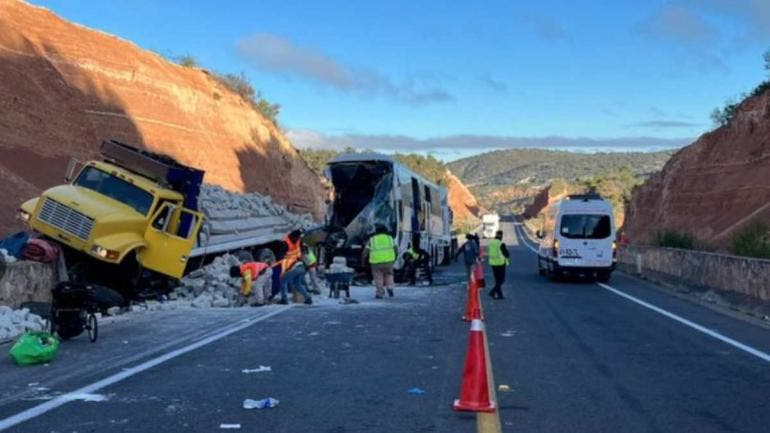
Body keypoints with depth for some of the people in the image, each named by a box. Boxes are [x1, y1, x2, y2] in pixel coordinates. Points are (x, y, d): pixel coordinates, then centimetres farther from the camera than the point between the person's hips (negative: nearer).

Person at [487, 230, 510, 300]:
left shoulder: (491, 243, 3)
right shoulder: (501, 244, -16)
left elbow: (489, 253, 11)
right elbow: (507, 254, -12)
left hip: (492, 263, 7)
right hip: (500, 264, -7)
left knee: (497, 280, 15)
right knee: (501, 280, 1)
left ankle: (499, 295, 16)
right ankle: (492, 292, -12)